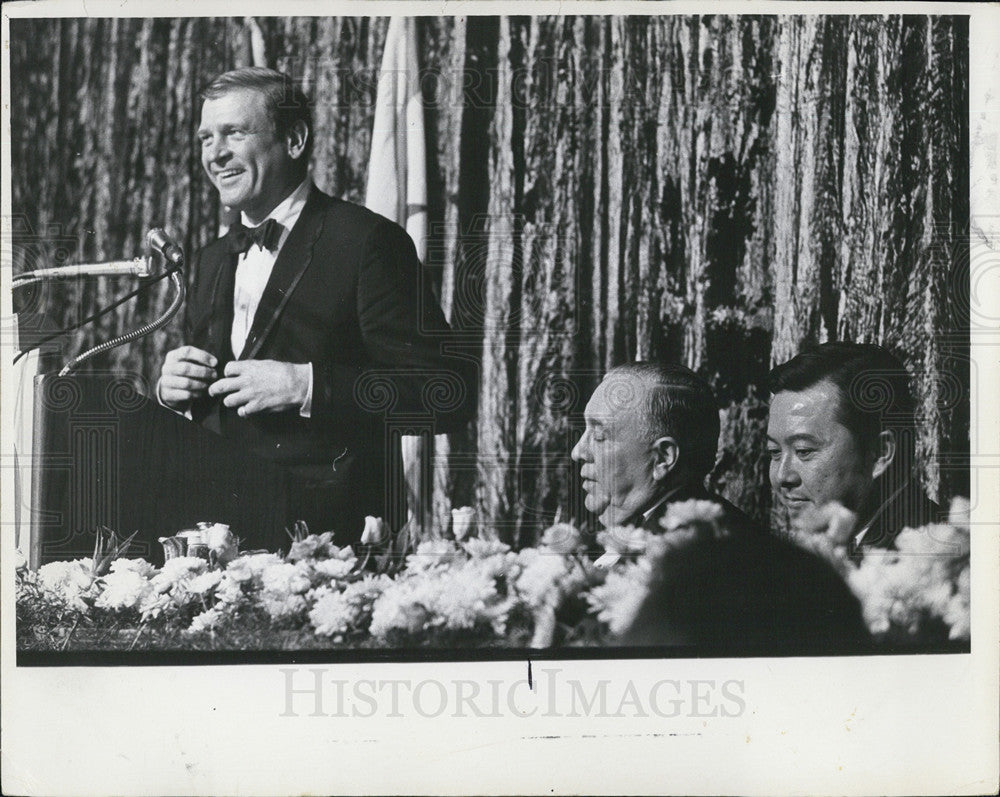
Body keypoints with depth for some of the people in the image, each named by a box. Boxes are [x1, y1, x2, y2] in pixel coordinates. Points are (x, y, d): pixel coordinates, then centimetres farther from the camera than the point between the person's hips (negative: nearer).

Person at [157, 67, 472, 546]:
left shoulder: (367, 241, -4)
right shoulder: (209, 263, 20)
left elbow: (446, 395, -13)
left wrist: (306, 385, -19)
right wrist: (170, 390, 3)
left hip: (329, 528, -6)